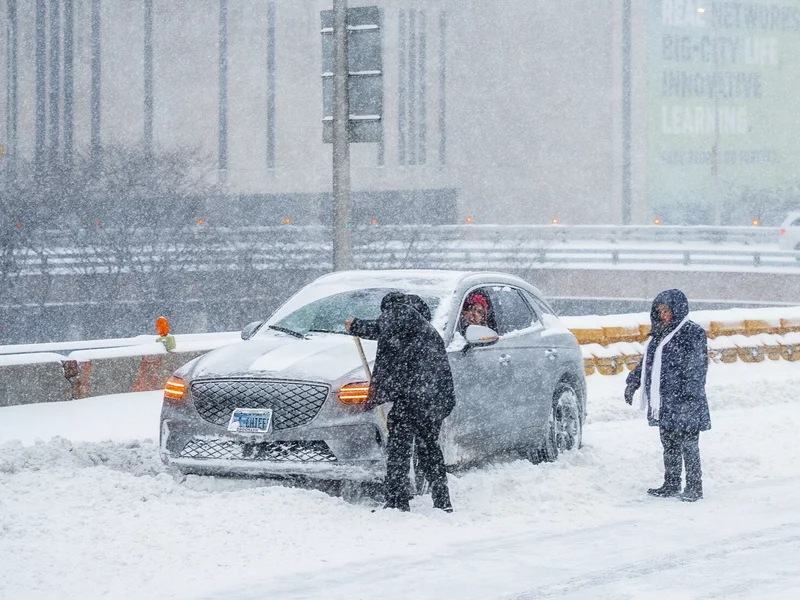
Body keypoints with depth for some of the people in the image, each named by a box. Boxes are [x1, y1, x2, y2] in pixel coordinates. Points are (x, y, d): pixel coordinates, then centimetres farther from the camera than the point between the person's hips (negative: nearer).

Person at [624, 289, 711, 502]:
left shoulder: (694, 333, -9)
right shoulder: (659, 334, 16)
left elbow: (696, 369, -14)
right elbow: (647, 362, 27)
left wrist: (690, 396, -21)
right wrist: (633, 382, 23)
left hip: (685, 404, -8)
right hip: (664, 402, 8)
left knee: (688, 445, -4)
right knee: (669, 445, 12)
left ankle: (694, 487, 2)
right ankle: (671, 485, 19)